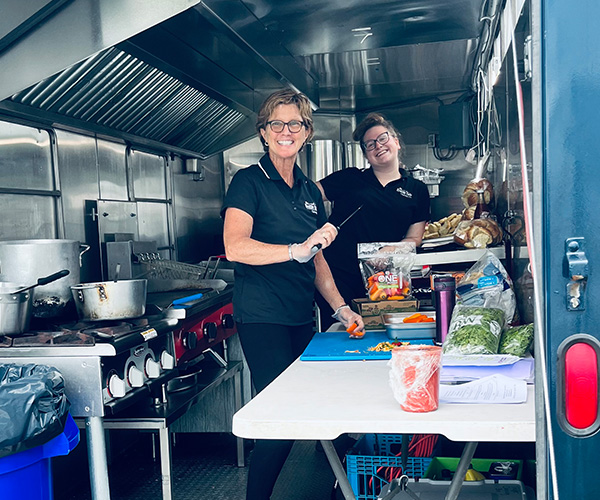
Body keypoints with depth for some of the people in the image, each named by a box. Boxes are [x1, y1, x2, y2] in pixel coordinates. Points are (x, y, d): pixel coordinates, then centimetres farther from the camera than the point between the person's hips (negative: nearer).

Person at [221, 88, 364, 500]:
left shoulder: (310, 191, 15)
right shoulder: (249, 181, -5)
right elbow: (235, 247, -19)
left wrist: (341, 308, 11)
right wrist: (298, 250, -28)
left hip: (302, 318, 7)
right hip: (262, 316, -7)